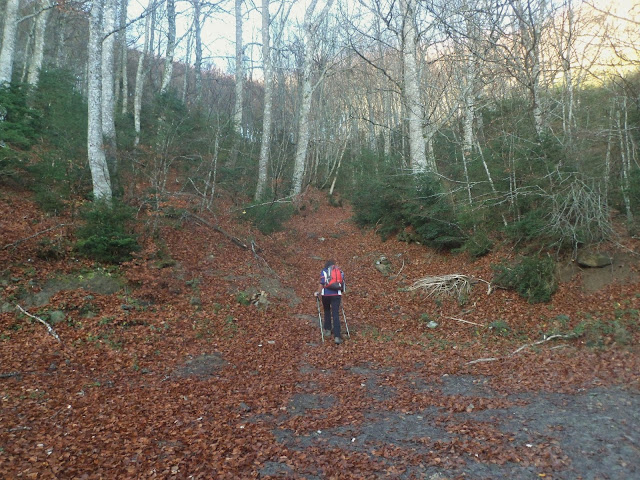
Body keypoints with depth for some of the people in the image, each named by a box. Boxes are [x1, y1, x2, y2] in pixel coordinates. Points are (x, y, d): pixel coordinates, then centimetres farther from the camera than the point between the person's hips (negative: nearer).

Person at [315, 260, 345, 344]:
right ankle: (337, 336, -9)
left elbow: (322, 283, -5)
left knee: (327, 311, 24)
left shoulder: (324, 271, 5)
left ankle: (328, 329, 30)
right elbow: (342, 283, 15)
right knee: (336, 314, -1)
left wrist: (319, 293, 7)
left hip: (326, 294, -1)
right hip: (337, 294, 1)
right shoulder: (340, 271, 14)